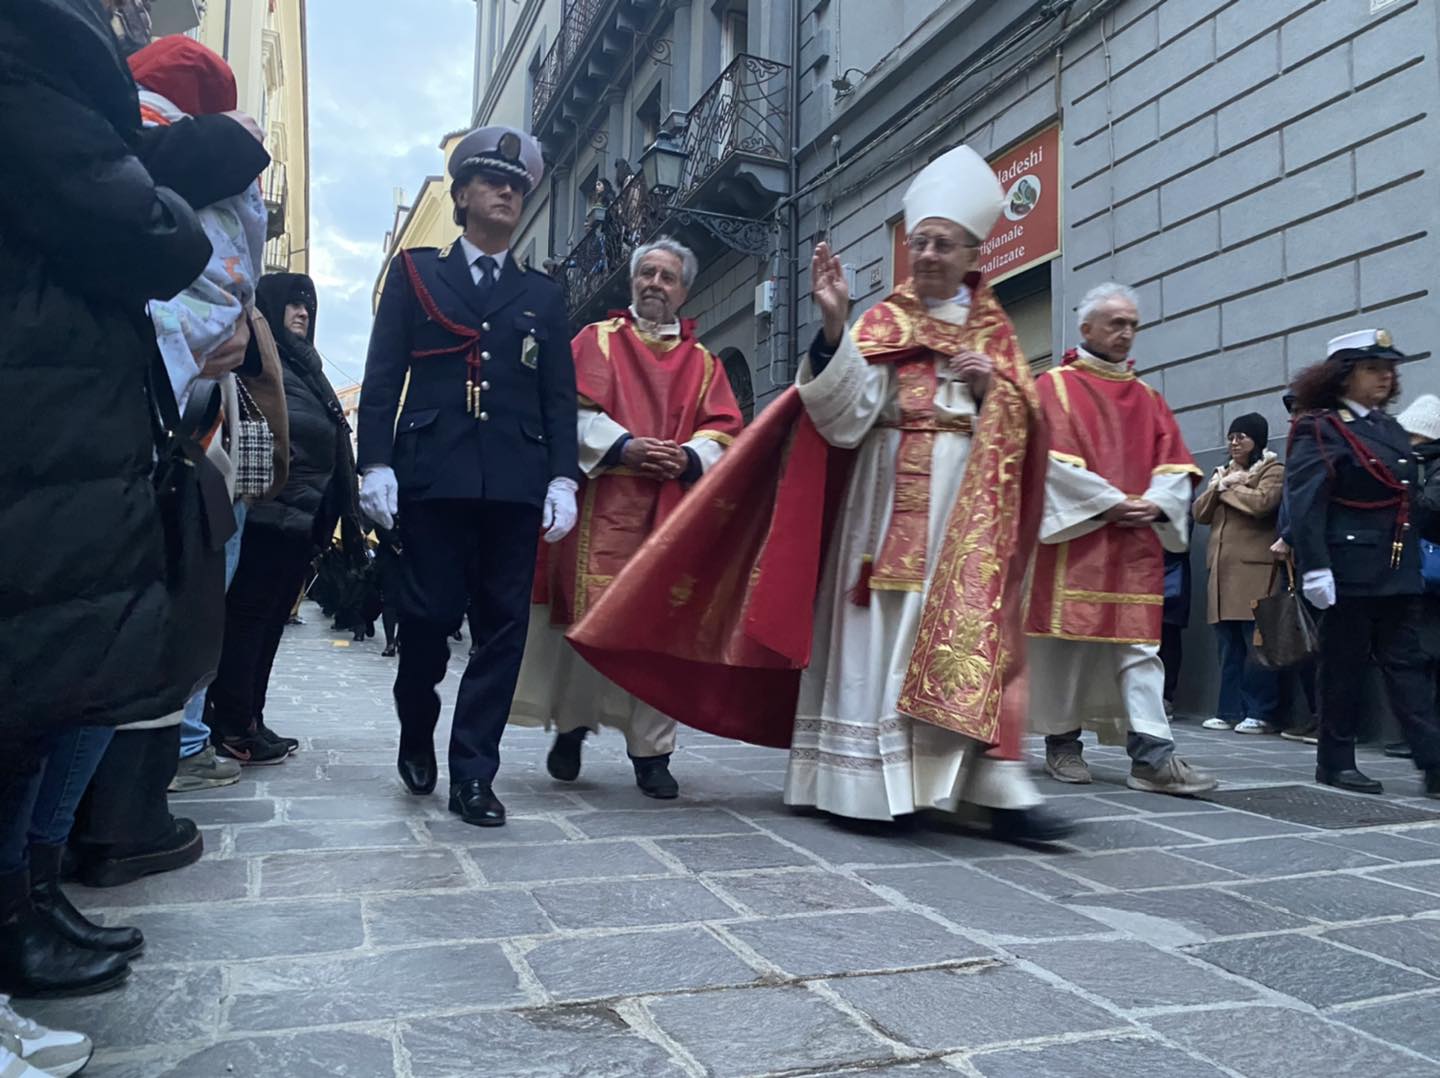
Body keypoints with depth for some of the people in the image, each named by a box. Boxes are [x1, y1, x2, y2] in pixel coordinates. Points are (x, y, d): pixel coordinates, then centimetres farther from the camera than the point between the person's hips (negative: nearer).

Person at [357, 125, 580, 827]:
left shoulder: (543, 294, 19)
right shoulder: (415, 272, 14)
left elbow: (560, 395, 12)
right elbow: (382, 376, 6)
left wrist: (563, 479, 0)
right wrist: (376, 464, -5)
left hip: (516, 483, 2)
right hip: (433, 475, -2)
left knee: (501, 629, 0)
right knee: (427, 618, 1)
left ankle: (473, 774, 8)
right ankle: (417, 735, 27)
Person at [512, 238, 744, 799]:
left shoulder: (702, 361, 19)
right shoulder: (597, 340, 11)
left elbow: (723, 429, 9)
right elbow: (573, 408, -2)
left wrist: (688, 457, -10)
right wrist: (624, 446, -15)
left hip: (674, 507, 3)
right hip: (605, 501, -2)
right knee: (592, 613, -7)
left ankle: (651, 750, 7)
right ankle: (571, 725, 14)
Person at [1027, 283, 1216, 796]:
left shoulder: (1148, 397, 19)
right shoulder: (1056, 386, 3)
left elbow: (1175, 465, 12)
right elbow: (1054, 461, -9)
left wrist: (1154, 504, -8)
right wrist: (1110, 504, -15)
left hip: (1136, 541, 4)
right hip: (1075, 537, -4)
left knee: (1139, 644, -3)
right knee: (1067, 640, -1)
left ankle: (1153, 756, -7)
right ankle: (1062, 744, 12)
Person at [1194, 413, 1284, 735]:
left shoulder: (1272, 469, 4)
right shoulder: (1222, 472, 25)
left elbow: (1262, 502, -15)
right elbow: (1200, 513, 16)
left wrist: (1227, 488, 0)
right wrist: (1220, 486, 0)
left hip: (1255, 569, -7)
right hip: (1222, 569, 7)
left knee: (1257, 644, -8)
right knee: (1229, 646, 7)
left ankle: (1261, 714, -4)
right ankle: (1229, 711, 10)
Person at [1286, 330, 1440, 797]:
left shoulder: (1391, 430, 16)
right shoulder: (1319, 430, -7)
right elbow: (1304, 503, -16)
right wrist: (1314, 567, -23)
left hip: (1400, 571, 7)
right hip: (1351, 571, -7)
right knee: (1346, 667, 2)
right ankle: (1335, 762, 14)